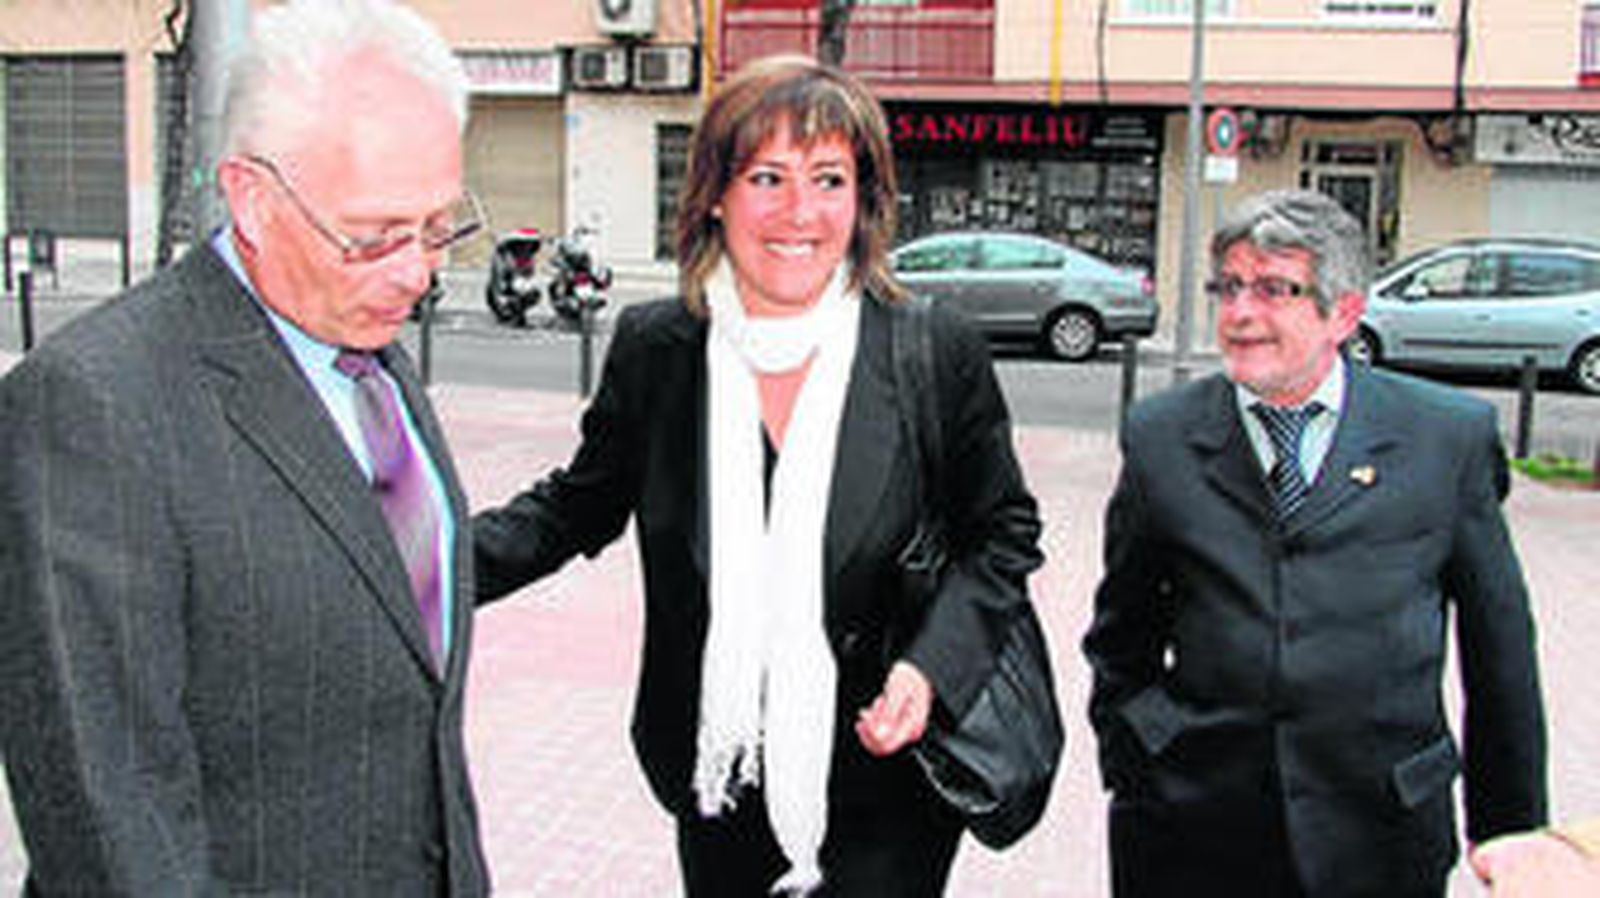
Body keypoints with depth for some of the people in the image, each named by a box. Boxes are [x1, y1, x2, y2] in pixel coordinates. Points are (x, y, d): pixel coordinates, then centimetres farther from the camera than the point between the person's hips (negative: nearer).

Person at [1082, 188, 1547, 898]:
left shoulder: (1450, 435, 0)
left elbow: (1499, 647, 6)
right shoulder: (1160, 436, 2)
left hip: (1377, 838, 0)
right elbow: (1121, 638, 11)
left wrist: (1510, 831, 10)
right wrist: (1128, 767, 6)